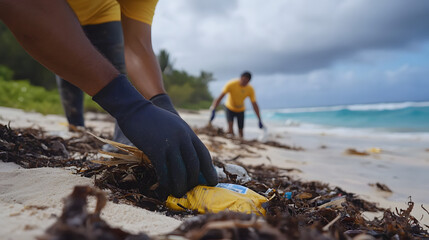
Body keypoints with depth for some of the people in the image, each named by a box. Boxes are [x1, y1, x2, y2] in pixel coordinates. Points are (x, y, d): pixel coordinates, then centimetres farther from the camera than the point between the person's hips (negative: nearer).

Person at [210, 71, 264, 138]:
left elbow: (254, 105, -14)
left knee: (240, 130, 2)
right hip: (229, 108, -2)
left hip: (240, 110, 2)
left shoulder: (250, 89, -19)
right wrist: (213, 110, -39)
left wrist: (260, 120, -15)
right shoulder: (231, 84, -27)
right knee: (230, 125, -25)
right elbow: (220, 97, -30)